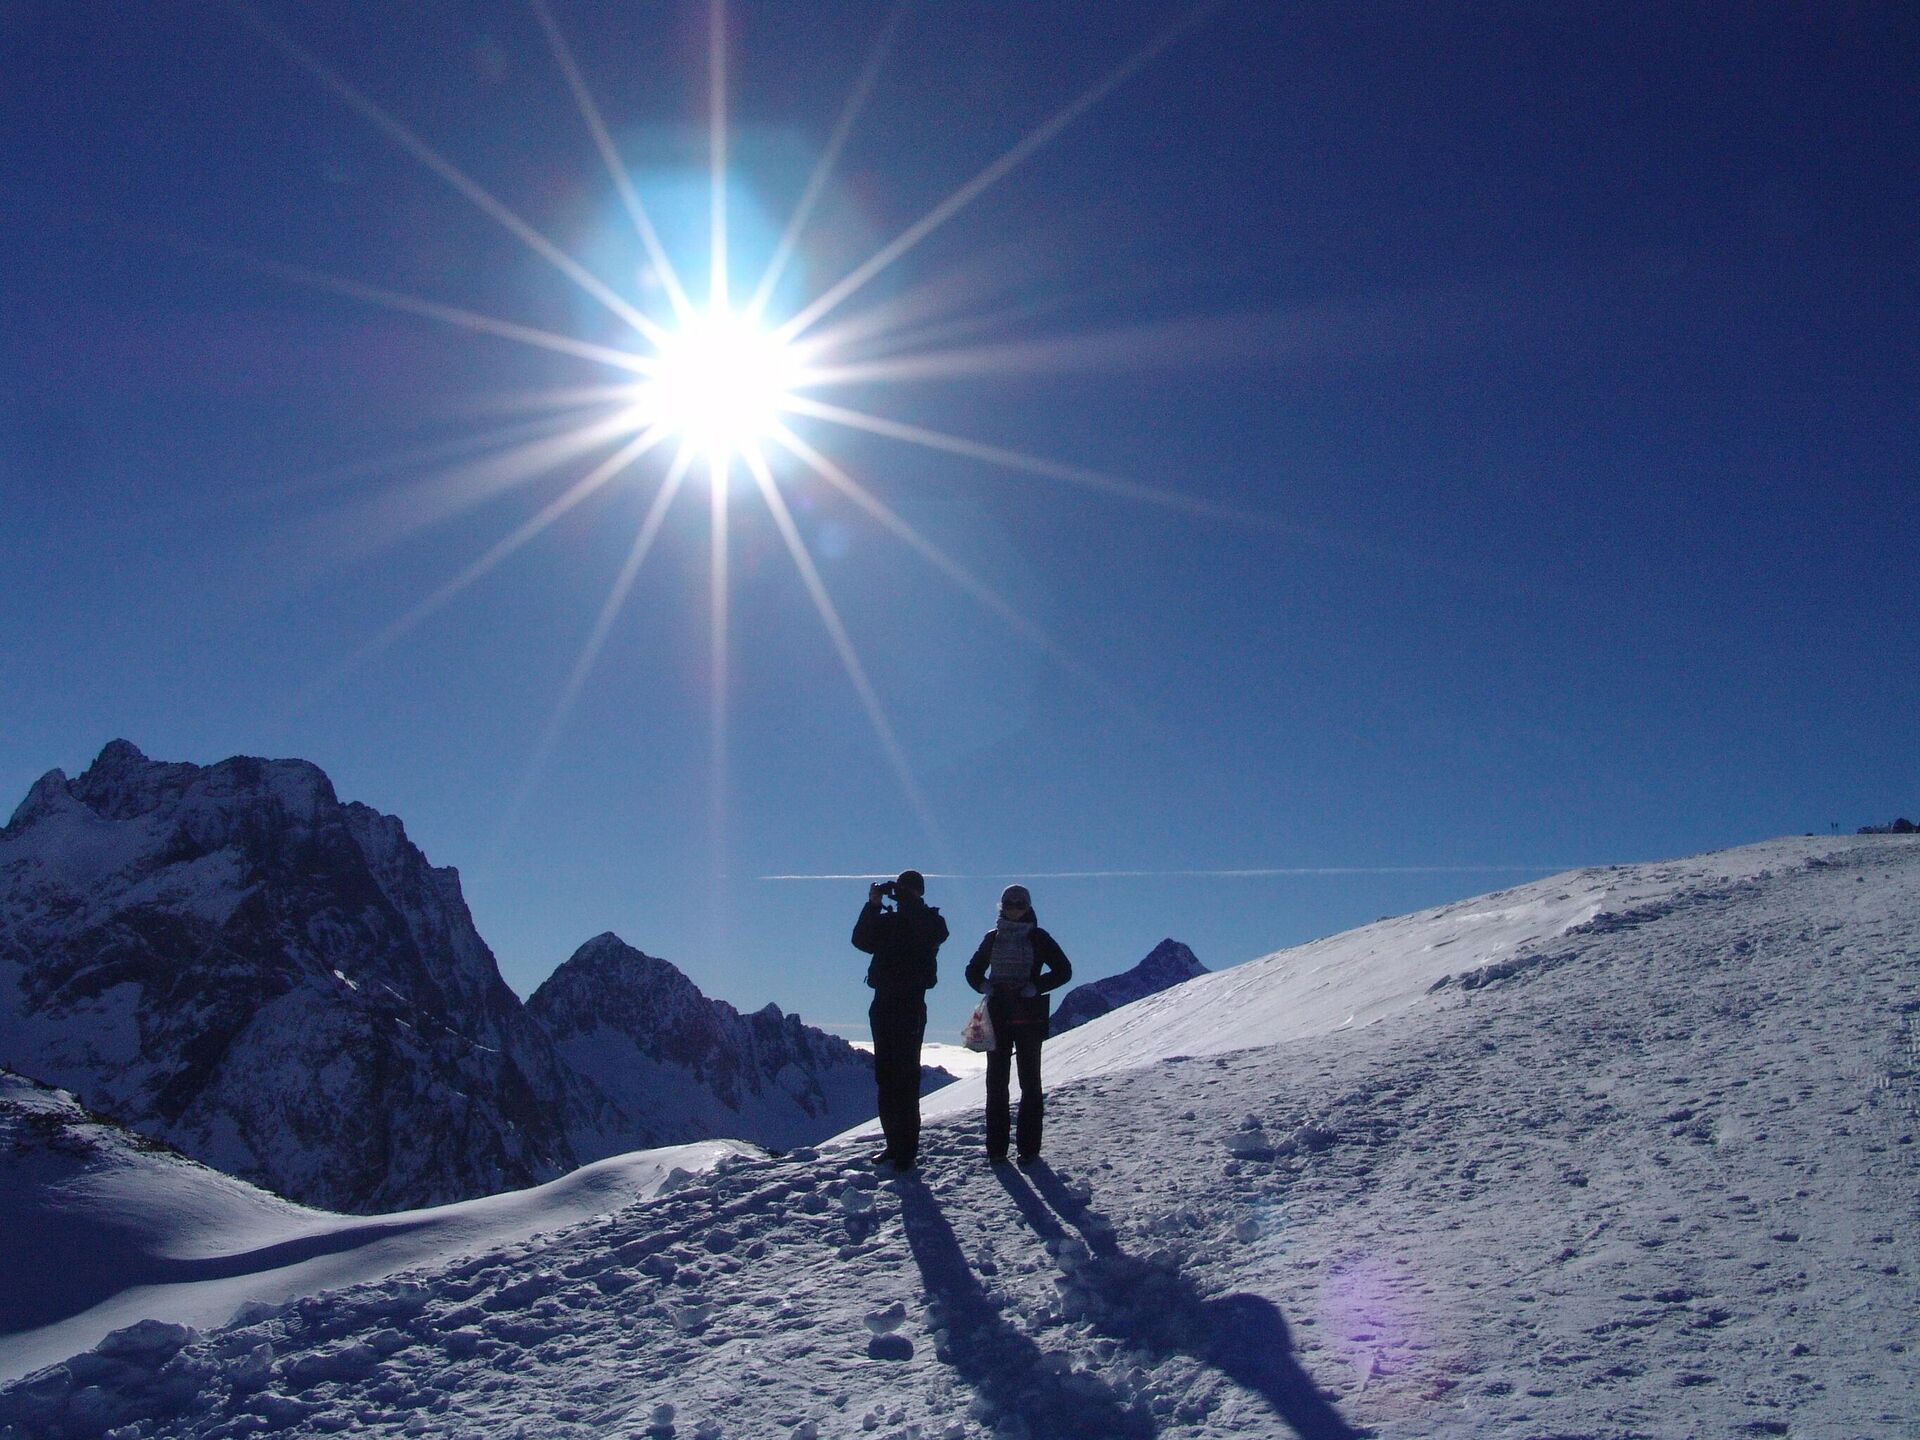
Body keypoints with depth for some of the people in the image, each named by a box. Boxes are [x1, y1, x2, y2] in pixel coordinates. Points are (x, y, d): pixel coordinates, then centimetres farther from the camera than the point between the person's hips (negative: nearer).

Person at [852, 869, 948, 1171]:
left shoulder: (931, 922, 1)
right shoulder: (888, 920, 14)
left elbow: (926, 935, -22)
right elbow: (862, 940, 0)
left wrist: (906, 901, -18)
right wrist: (873, 905, -8)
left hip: (910, 1007, -6)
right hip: (883, 1005, 6)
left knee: (905, 1077, -9)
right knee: (885, 1075, 8)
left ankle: (907, 1149, -7)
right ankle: (894, 1143, 15)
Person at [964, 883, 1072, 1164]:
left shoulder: (1038, 938, 2)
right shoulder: (993, 938, 10)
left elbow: (1063, 971, 0)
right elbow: (973, 970, 19)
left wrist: (1036, 987, -12)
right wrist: (984, 986, -2)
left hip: (1029, 1017, -3)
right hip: (998, 1016, 3)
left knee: (1029, 1080, -1)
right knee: (996, 1080, 2)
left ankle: (1029, 1147, 3)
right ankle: (996, 1145, 7)